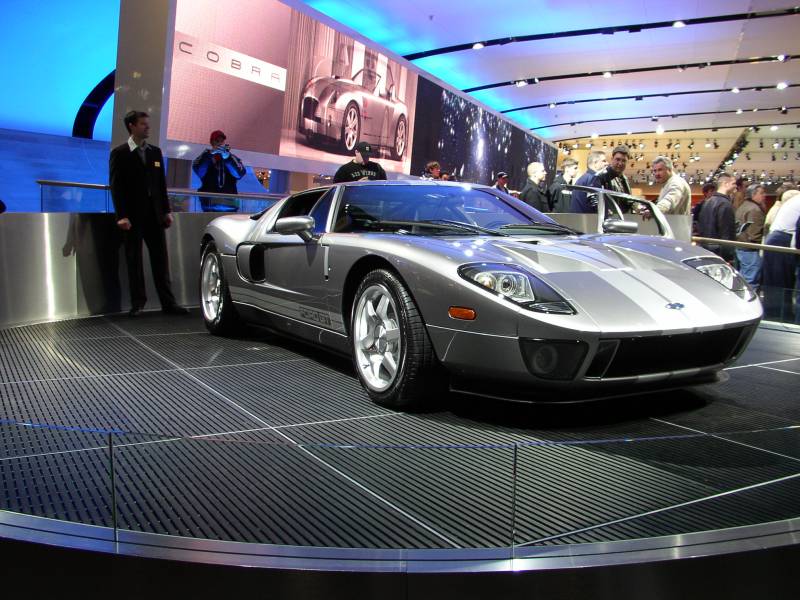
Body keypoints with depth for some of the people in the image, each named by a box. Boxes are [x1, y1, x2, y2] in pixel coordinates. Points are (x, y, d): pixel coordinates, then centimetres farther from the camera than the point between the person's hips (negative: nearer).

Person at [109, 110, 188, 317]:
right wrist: (121, 216, -14)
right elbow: (116, 186, -6)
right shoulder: (119, 153, -1)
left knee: (160, 259, 4)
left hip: (154, 214, 4)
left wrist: (166, 211, 6)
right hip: (132, 215, -4)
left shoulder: (155, 152, 12)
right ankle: (137, 302, 11)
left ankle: (168, 302, 6)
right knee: (134, 260, 3)